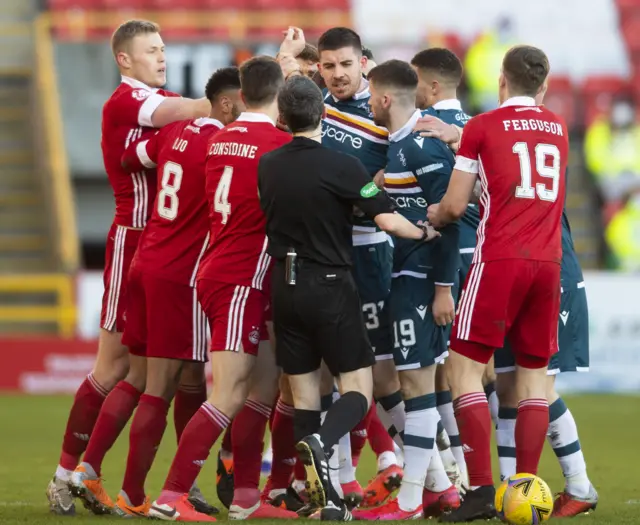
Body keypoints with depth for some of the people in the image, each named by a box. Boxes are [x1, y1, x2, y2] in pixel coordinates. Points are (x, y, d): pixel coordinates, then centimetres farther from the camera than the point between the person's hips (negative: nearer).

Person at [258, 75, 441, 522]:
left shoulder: (267, 166, 3)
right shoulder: (342, 166, -13)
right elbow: (388, 221, -18)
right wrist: (425, 233, 2)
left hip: (285, 284, 4)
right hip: (331, 286, -4)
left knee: (304, 395, 8)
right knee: (358, 389, 2)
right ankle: (321, 443, -28)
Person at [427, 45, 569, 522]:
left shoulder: (483, 127, 0)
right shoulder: (558, 130, 15)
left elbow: (455, 206, -1)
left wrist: (431, 216, 22)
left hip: (500, 260, -5)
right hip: (549, 261, 5)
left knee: (466, 366, 0)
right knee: (534, 373, 9)